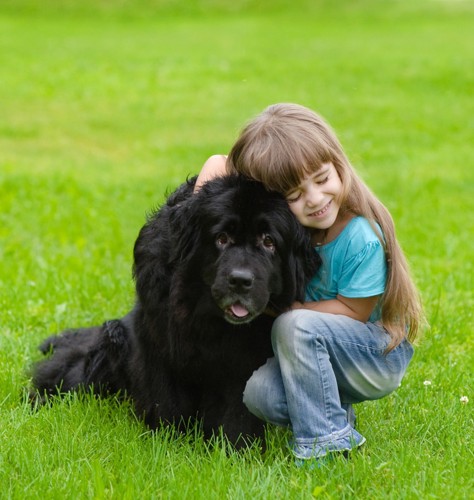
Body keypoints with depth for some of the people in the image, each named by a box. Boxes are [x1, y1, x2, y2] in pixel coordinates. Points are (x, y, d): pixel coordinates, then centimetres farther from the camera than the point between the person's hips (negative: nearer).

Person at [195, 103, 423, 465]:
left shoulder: (363, 238, -26)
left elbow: (351, 312, -18)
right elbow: (219, 163, 1)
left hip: (380, 354, -5)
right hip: (318, 353, 6)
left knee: (295, 326, -32)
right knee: (259, 394, -22)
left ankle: (325, 438, -21)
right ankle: (336, 412, 3)